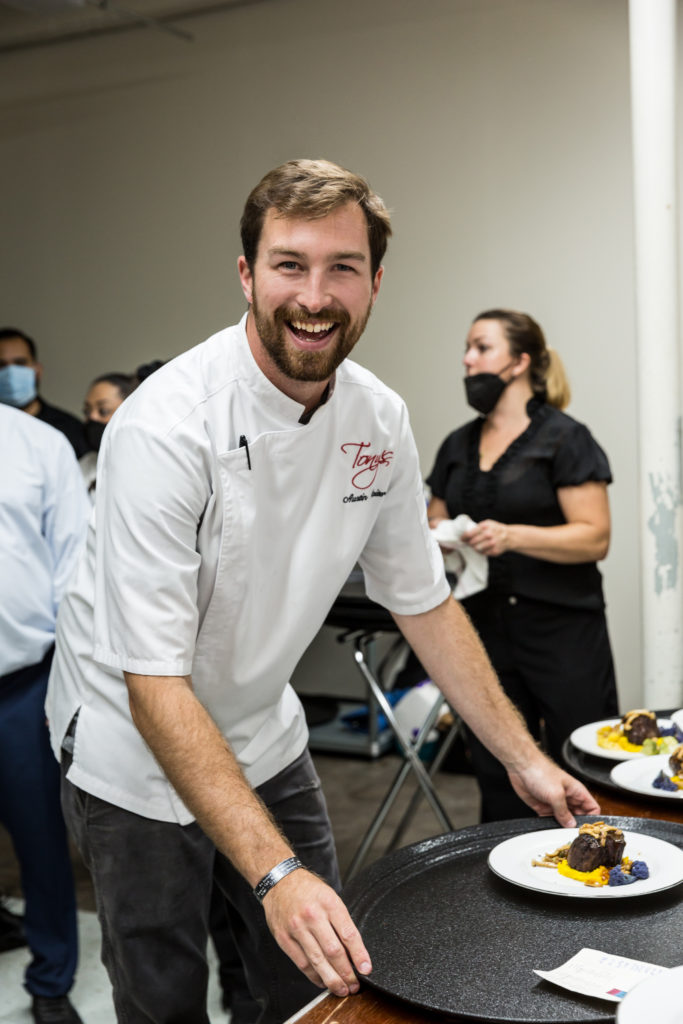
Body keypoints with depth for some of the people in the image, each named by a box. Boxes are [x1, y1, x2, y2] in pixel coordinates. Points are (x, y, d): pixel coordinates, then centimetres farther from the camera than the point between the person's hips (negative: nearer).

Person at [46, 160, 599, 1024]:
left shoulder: (379, 420, -10)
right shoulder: (168, 427, -29)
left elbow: (424, 602, 2)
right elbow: (156, 685, -30)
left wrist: (524, 758, 1)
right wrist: (276, 873, -37)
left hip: (263, 741, 6)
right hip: (137, 751, -5)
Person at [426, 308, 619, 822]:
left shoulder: (564, 439, -5)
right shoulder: (458, 446, 13)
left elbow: (595, 538, -11)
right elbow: (437, 528, 20)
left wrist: (512, 536, -23)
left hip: (561, 628, -5)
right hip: (485, 630, 5)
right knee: (499, 786, 11)